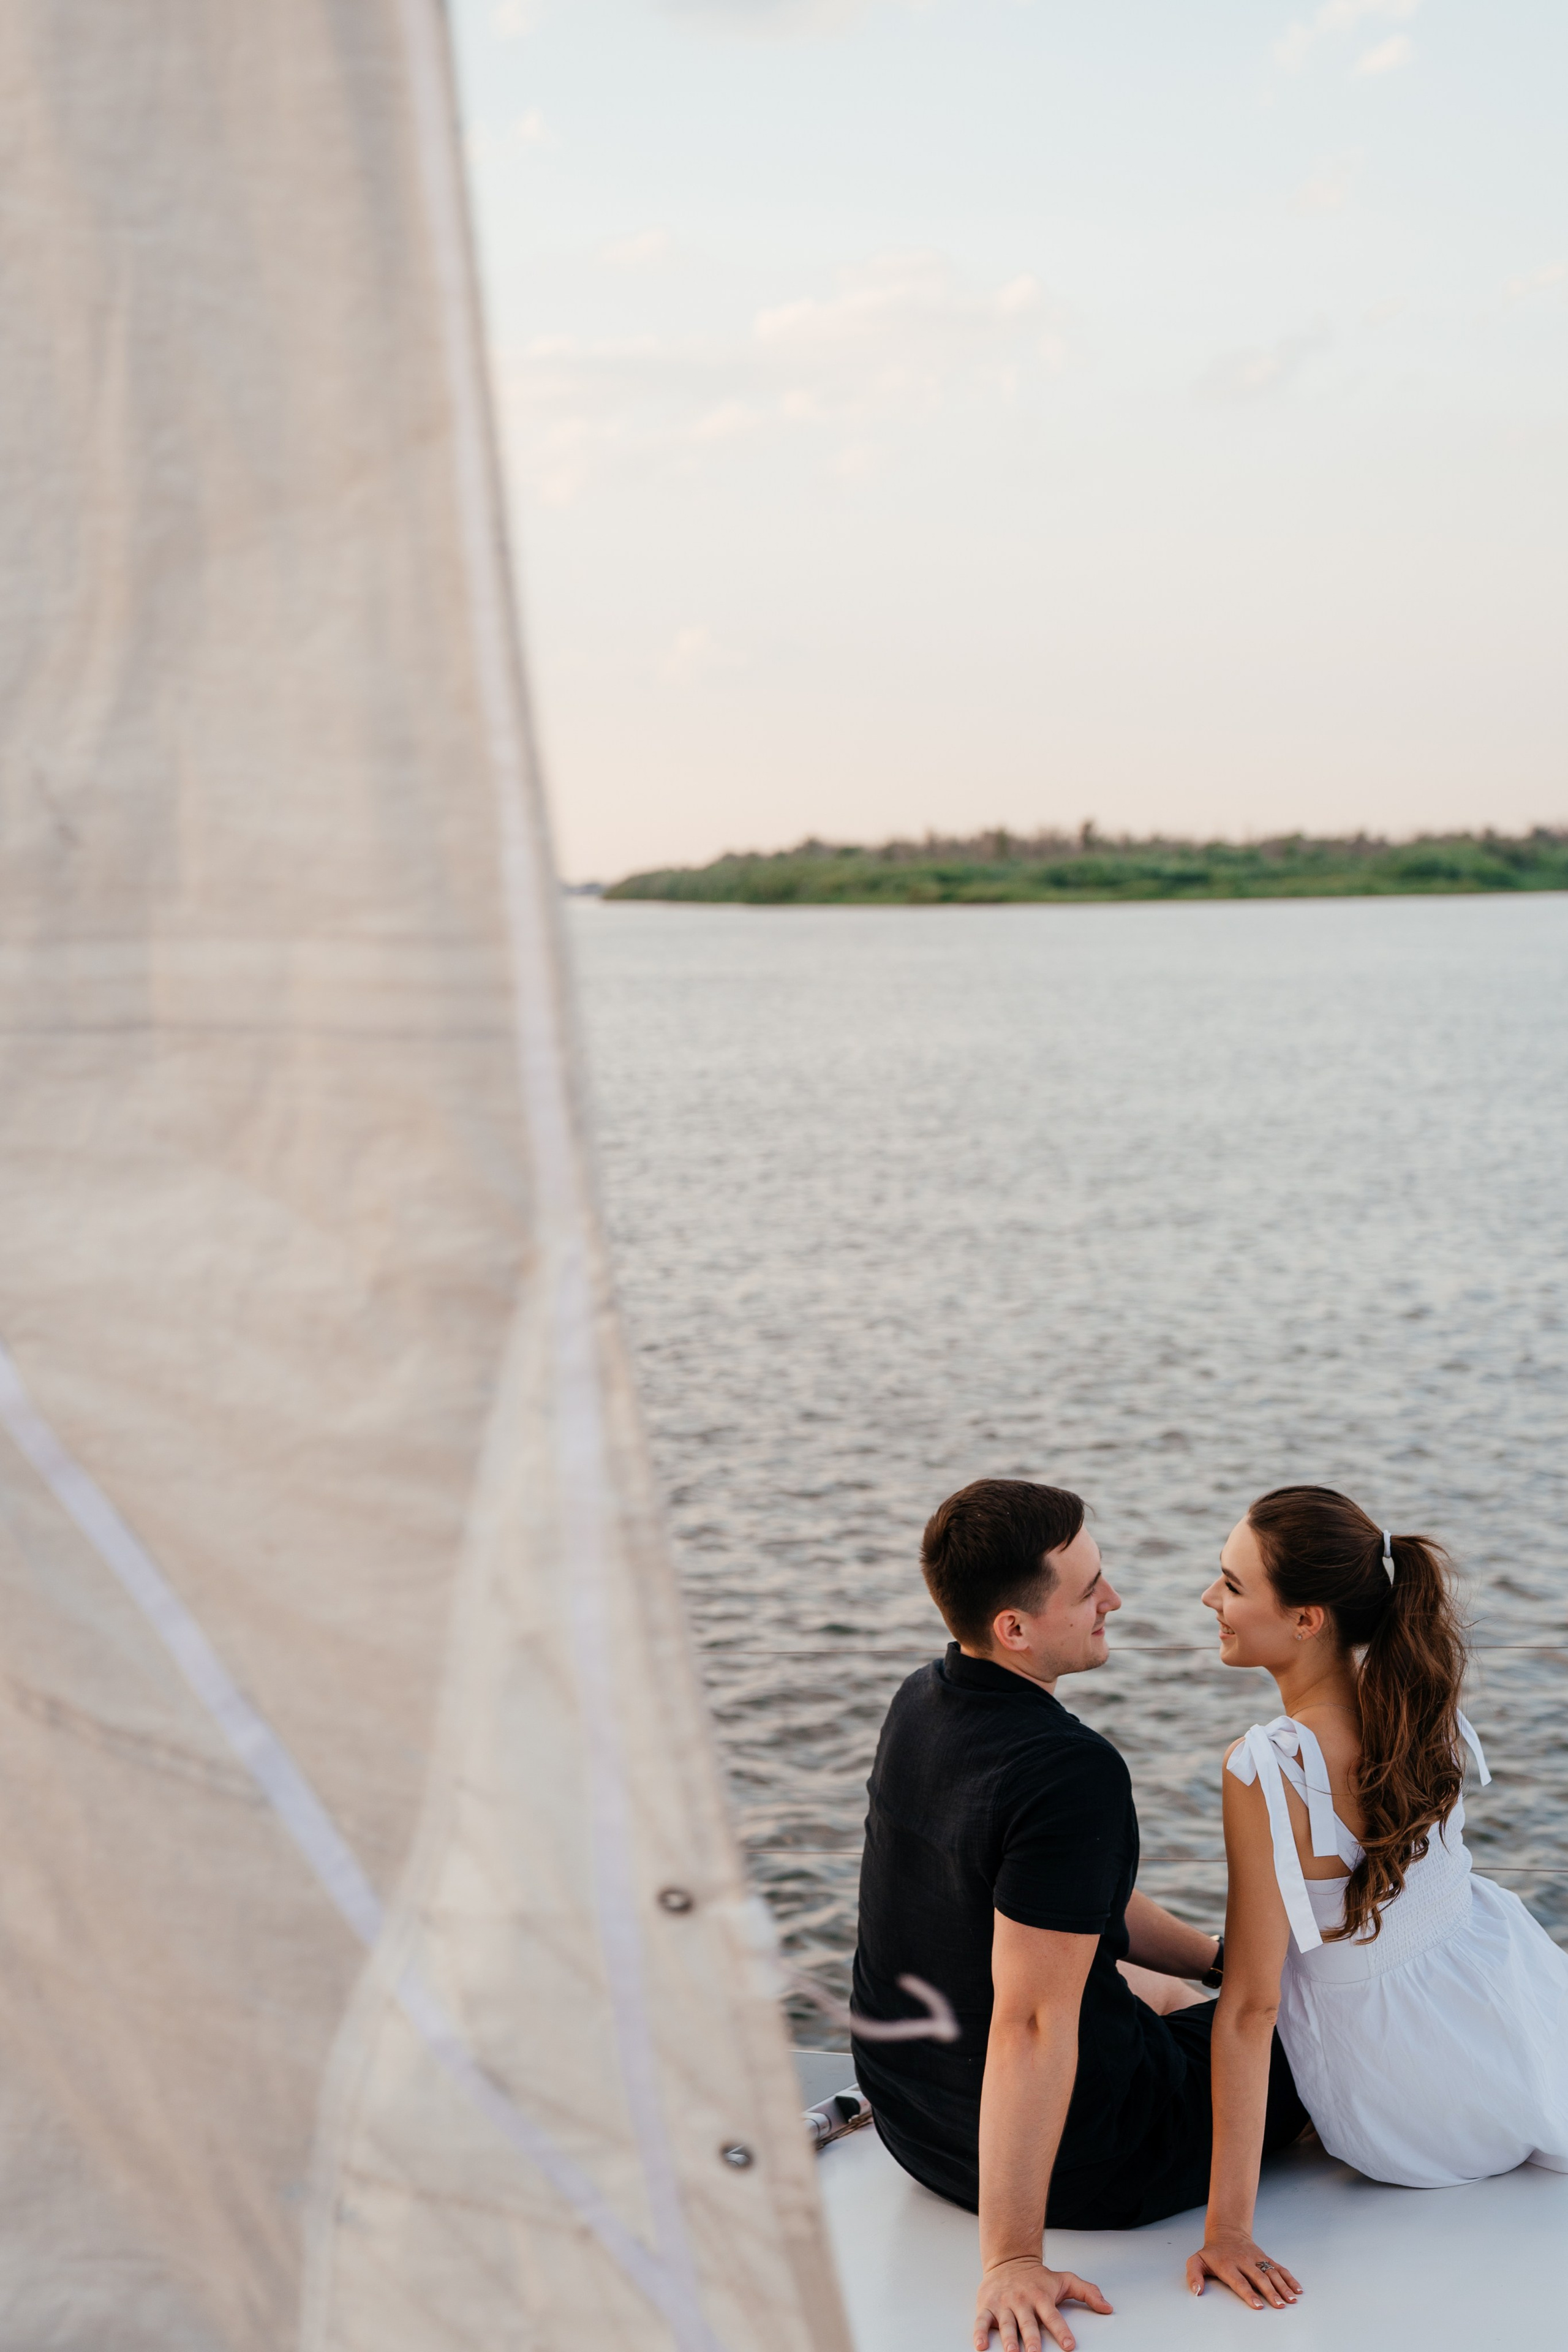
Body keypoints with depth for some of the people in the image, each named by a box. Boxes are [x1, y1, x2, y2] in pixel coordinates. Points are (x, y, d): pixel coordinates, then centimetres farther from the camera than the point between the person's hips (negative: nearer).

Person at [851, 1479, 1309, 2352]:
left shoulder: (922, 1702, -3)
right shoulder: (1074, 1772, -32)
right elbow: (1032, 2022, -33)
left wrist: (1218, 1953, 15)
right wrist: (1012, 2260, -28)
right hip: (1078, 2160, -7)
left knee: (1170, 1998, 34)